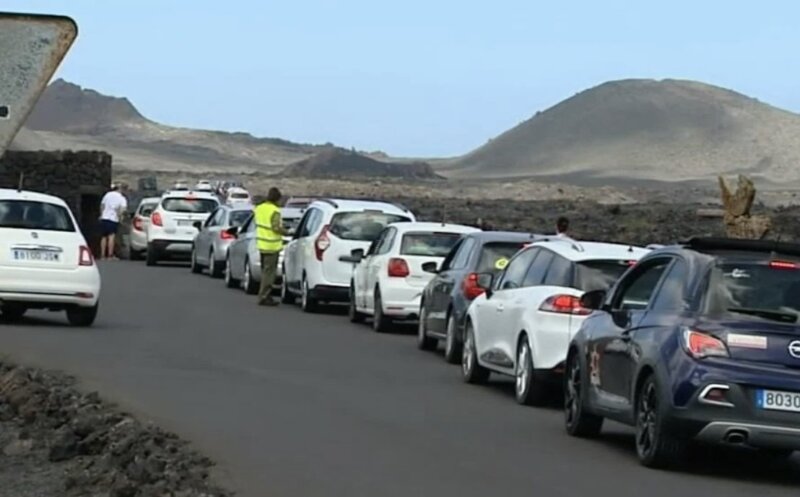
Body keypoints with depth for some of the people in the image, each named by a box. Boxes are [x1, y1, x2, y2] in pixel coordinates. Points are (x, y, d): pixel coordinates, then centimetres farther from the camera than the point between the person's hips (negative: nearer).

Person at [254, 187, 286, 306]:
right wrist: (285, 231, -4)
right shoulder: (274, 211, -17)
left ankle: (266, 295, 20)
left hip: (261, 243, 8)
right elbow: (276, 228, -22)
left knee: (265, 270, 16)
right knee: (269, 271, -3)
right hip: (272, 245, -8)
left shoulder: (259, 208, 8)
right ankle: (263, 296, -4)